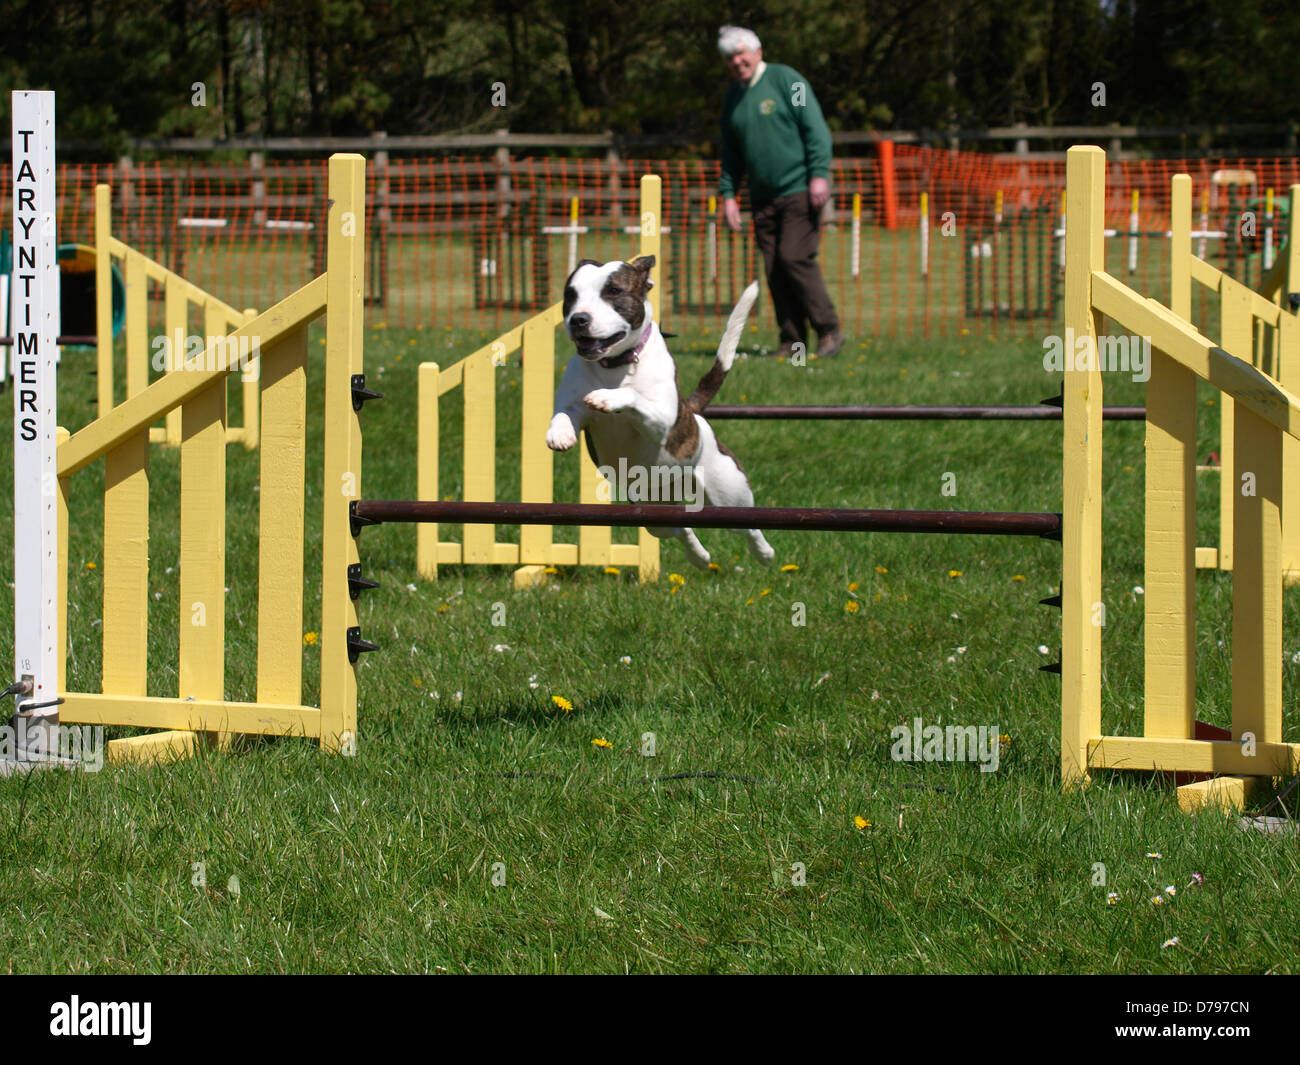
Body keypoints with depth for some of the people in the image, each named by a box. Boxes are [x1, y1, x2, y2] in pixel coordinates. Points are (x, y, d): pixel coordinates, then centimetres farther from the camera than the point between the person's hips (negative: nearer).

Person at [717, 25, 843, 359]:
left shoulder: (785, 80, -4)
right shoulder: (733, 96, 14)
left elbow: (816, 129, -9)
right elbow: (731, 153, 22)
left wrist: (819, 174, -17)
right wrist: (728, 194, 12)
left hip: (800, 191, -6)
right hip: (763, 199, 6)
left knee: (795, 257, -16)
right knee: (775, 269, 1)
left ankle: (829, 331, -7)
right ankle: (792, 342, 5)